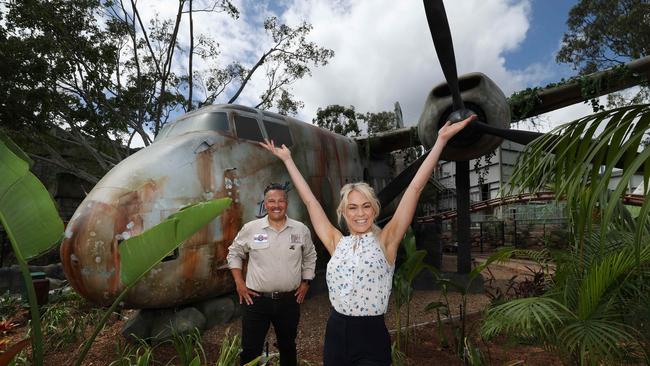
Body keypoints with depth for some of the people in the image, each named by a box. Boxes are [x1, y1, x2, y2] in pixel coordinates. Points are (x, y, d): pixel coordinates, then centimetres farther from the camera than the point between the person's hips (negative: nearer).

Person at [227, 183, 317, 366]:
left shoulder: (301, 229, -3)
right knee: (250, 350, 9)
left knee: (288, 346, 22)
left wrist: (305, 283, 6)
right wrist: (239, 283, -1)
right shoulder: (250, 229, -7)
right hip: (256, 300, -1)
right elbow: (234, 253, 6)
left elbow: (310, 257, 12)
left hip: (289, 301, 2)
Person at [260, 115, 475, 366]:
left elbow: (415, 188, -10)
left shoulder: (385, 241, -6)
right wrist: (287, 159, 10)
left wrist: (442, 139, -11)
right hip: (335, 335, 3)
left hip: (371, 339, -3)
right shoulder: (337, 244, 1)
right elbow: (309, 200, 5)